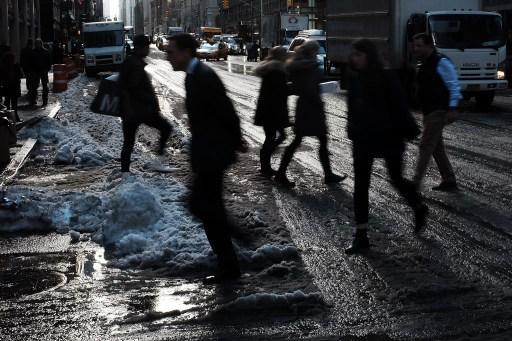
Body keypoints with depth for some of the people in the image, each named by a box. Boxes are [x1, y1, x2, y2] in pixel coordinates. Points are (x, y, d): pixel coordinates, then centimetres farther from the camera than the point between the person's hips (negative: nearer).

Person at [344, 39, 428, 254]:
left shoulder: (386, 79, -12)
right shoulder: (355, 81, 4)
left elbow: (399, 107, -12)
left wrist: (407, 131, -15)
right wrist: (352, 132, 12)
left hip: (388, 138, -5)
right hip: (363, 140, 5)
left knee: (396, 179, 8)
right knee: (360, 185, 0)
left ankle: (419, 209, 39)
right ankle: (361, 235, 3)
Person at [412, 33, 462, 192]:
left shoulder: (441, 62, -13)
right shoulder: (425, 64, 15)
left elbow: (454, 86, -16)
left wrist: (452, 109, -22)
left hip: (439, 111, -10)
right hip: (429, 112, 10)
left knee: (426, 146, -11)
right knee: (437, 147, 13)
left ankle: (416, 183, -10)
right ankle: (449, 181, 20)